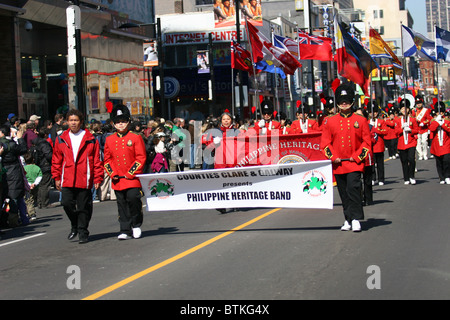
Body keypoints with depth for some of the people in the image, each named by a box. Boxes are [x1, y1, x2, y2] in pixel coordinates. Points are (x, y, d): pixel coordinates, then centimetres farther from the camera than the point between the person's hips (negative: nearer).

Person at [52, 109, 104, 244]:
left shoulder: (91, 139, 3)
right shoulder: (61, 139, 10)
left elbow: (97, 160, 3)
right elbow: (56, 160, 14)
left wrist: (97, 178, 0)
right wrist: (57, 177, 10)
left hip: (84, 180, -2)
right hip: (67, 180, 2)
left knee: (83, 207, 2)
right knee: (67, 203, -6)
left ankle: (82, 232, 15)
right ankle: (75, 226, 19)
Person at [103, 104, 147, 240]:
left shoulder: (136, 138, 0)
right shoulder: (109, 140, 10)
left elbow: (141, 158, -4)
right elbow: (107, 159, 13)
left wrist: (131, 173, -10)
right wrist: (112, 173, -1)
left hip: (132, 178, -3)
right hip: (117, 179, 3)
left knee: (133, 198, -16)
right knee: (122, 205, 5)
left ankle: (136, 225, 7)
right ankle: (125, 231, 10)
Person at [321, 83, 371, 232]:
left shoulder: (361, 120, 3)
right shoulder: (330, 122, 6)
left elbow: (366, 141, 4)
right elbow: (325, 142, 6)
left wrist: (357, 156, -7)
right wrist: (333, 157, -7)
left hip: (355, 163, -2)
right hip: (338, 164, 2)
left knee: (353, 189, -15)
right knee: (344, 193, 8)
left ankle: (355, 219, -13)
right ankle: (348, 220, 19)